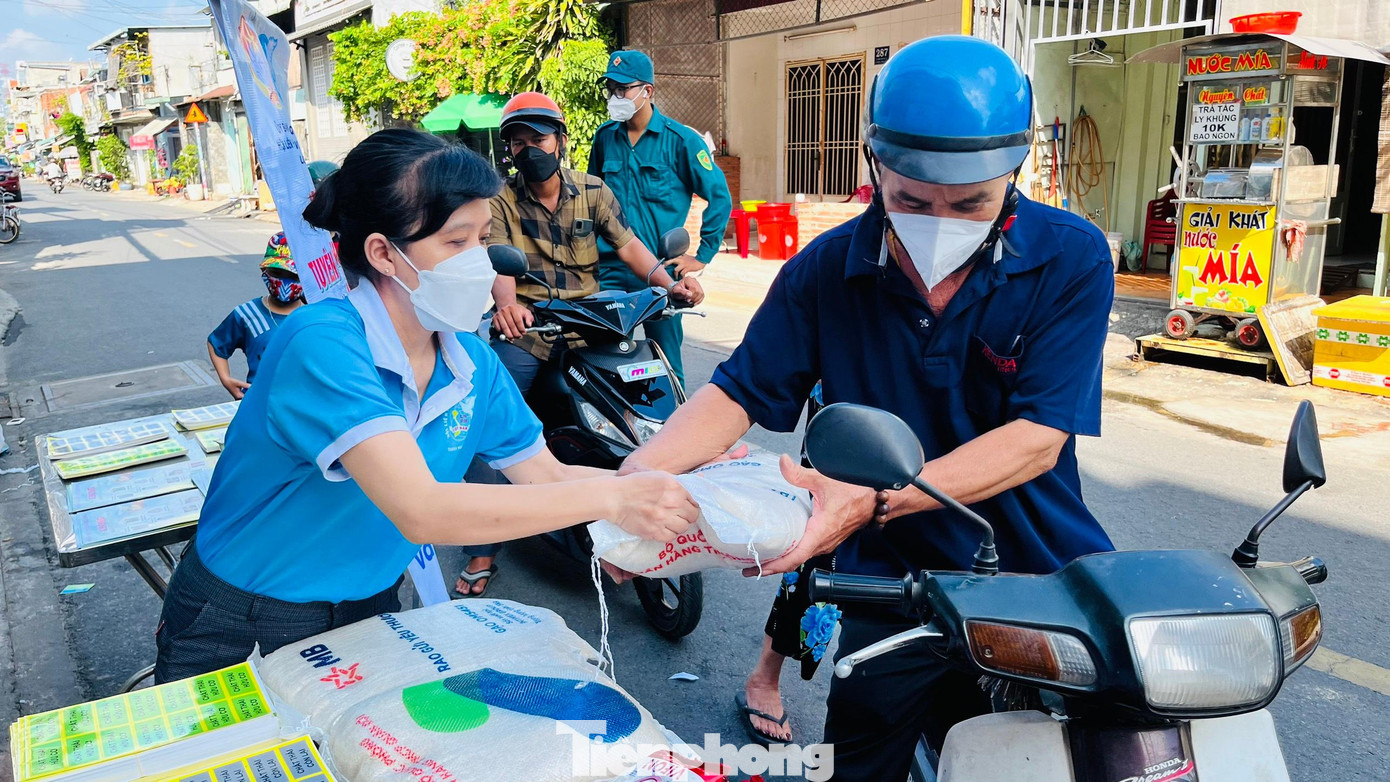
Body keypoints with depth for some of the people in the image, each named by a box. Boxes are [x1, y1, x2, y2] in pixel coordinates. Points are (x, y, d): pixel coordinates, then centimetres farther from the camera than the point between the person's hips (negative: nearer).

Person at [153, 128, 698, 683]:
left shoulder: (471, 362, -6)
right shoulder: (323, 346, -29)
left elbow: (546, 476, -2)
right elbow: (421, 511, -38)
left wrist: (666, 485, -17)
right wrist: (608, 498, -38)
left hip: (370, 612, 6)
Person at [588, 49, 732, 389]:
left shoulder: (679, 139, -4)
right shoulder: (605, 137, 9)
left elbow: (719, 196, -3)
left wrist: (703, 256, -5)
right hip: (610, 268, 3)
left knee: (666, 363, 4)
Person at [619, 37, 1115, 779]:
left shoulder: (1072, 259, -12)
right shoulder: (824, 270, -7)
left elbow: (1037, 436, -19)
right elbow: (740, 390, -3)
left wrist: (876, 500, -32)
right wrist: (642, 470, -22)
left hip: (1044, 577, 0)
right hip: (891, 586, 1)